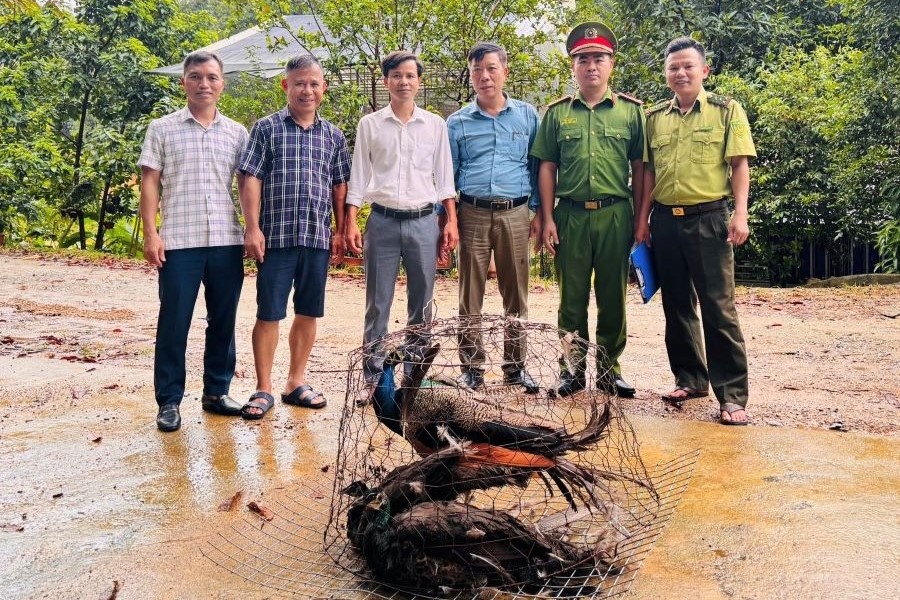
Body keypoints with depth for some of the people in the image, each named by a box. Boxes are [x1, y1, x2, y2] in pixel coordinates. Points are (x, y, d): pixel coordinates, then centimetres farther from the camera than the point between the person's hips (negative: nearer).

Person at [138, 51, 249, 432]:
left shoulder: (236, 132, 10)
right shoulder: (162, 129, 5)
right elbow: (150, 183, 2)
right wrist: (151, 233, -6)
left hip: (227, 241, 3)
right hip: (179, 242, -2)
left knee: (223, 321, 9)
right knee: (174, 322, 2)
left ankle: (217, 392, 22)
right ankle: (169, 401, 11)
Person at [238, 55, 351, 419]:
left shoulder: (333, 136, 12)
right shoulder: (266, 128, 2)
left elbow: (340, 186, 14)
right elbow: (251, 180, -3)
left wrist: (339, 231, 8)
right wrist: (253, 228, -10)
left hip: (318, 238, 4)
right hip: (276, 236, -3)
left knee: (308, 314, 10)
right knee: (269, 314, 1)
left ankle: (296, 382, 23)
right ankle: (263, 389, 11)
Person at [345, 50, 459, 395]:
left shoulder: (436, 125, 7)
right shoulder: (369, 125, 5)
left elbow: (444, 178, 9)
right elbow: (358, 178, 5)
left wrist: (451, 221, 2)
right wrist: (351, 223, -2)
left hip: (423, 222, 1)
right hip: (382, 222, -1)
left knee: (422, 303, 6)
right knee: (377, 304, 3)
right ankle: (373, 377, 12)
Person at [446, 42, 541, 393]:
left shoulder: (527, 116, 9)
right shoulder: (457, 122, 9)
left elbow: (537, 167, 12)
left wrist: (537, 211, 6)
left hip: (515, 214, 0)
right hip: (472, 215, 0)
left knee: (516, 294, 5)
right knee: (470, 295, 2)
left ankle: (515, 366, 15)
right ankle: (472, 367, 12)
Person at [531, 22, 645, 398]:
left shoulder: (631, 111, 6)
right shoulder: (557, 113, 8)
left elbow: (639, 168, 6)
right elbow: (547, 168, 7)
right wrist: (548, 219, 0)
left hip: (616, 215, 0)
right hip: (570, 215, 0)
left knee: (612, 296, 7)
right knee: (572, 297, 6)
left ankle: (609, 368, 19)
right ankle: (571, 368, 17)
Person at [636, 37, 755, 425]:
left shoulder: (727, 111, 3)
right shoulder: (654, 117, 12)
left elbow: (739, 166, -2)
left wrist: (740, 214, -12)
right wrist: (643, 219, 9)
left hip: (708, 218, -4)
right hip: (665, 219, 4)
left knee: (719, 307, -6)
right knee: (677, 305, 11)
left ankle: (732, 395, -1)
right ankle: (690, 379, 24)